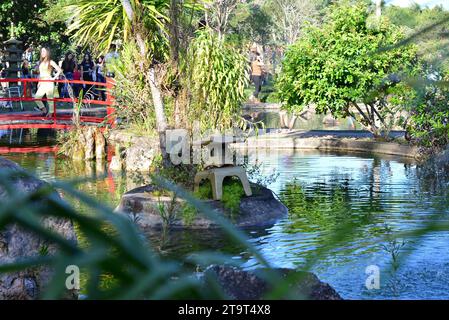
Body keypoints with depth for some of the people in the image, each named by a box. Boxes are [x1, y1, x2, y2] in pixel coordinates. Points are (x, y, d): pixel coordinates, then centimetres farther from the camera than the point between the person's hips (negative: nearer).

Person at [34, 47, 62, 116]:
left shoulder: (50, 62, -3)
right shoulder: (41, 62, 16)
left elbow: (59, 70, -9)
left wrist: (54, 78, -9)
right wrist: (39, 82, 13)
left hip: (49, 83, -7)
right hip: (42, 83, 7)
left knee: (50, 99, -3)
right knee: (36, 97, -4)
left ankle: (50, 114, 3)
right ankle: (44, 111, 9)